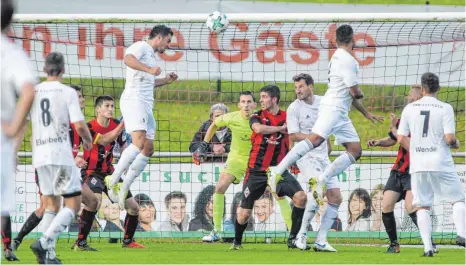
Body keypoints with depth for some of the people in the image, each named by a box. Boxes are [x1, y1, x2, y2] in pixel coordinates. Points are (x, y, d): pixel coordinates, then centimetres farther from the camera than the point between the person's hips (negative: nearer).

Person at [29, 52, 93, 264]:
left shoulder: (32, 92, 7)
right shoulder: (67, 92, -6)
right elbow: (79, 125, -11)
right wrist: (88, 140, 9)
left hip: (40, 156, 5)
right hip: (61, 153, -5)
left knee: (52, 205, 15)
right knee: (73, 204, -1)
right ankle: (44, 242, -18)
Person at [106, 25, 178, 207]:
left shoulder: (151, 55, 27)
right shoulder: (141, 47, -1)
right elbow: (129, 59, -24)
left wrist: (166, 81, 31)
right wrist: (149, 69, -34)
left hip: (146, 104, 10)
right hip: (133, 101, -10)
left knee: (148, 149, 3)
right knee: (139, 142, -25)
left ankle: (124, 189, 5)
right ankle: (113, 180, -24)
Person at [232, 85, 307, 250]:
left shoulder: (287, 118, 5)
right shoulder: (257, 117, 0)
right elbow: (259, 128, -23)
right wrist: (281, 128, -16)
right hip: (257, 171, -1)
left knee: (300, 197, -20)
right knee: (244, 213, 1)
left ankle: (293, 239, -9)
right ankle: (237, 241, 29)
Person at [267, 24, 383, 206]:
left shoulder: (338, 58, 23)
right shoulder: (347, 60, -10)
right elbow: (355, 92, -10)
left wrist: (366, 114, 36)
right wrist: (361, 94, 15)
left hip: (341, 113, 10)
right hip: (332, 107, -10)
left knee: (355, 150, 2)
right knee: (315, 139, -25)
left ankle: (320, 180, -7)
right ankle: (277, 172, -31)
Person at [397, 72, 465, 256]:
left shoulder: (410, 108, 4)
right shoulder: (445, 108, -6)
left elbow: (401, 138, 5)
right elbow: (449, 138, -12)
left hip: (418, 165, 2)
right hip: (440, 164, -2)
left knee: (422, 206, 6)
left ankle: (427, 246, -3)